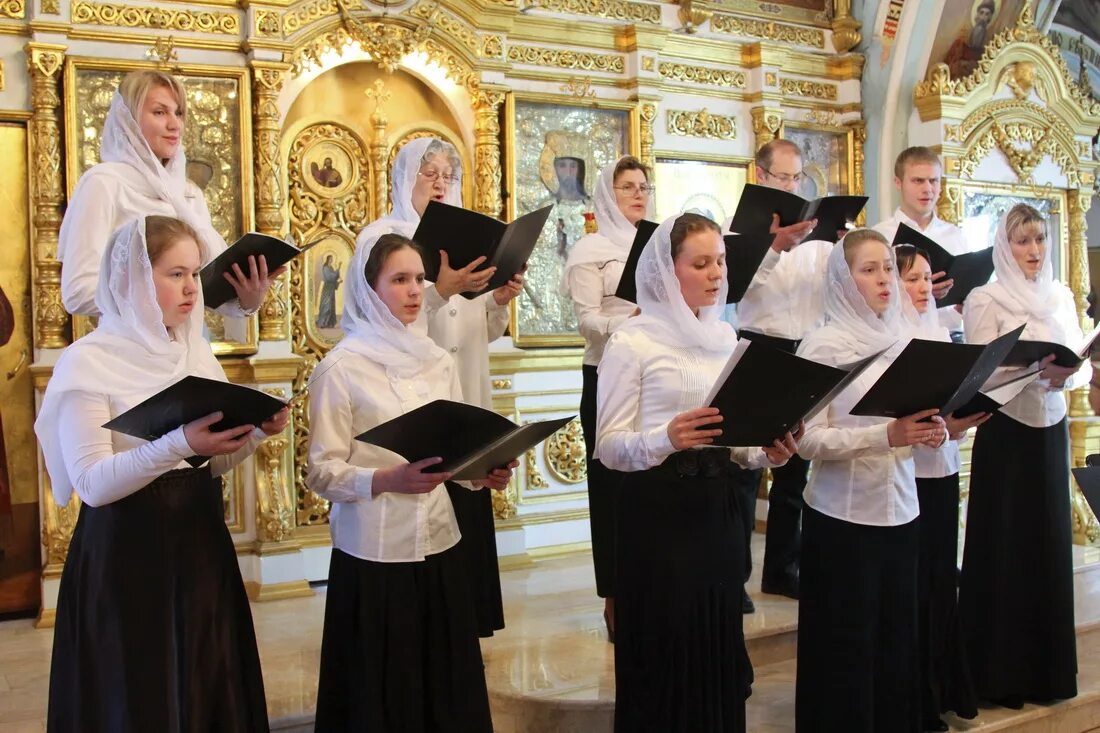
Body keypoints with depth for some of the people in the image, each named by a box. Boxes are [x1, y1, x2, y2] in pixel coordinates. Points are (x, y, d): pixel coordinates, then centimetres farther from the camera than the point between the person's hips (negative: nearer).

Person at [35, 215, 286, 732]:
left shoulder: (198, 353, 8)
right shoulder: (87, 363, -11)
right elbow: (91, 484, -19)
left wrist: (257, 431, -7)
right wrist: (177, 446, -32)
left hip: (199, 541, 6)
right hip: (126, 554, -6)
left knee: (211, 690, 13)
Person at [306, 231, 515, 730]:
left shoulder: (439, 362, 7)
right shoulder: (341, 368, -9)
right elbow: (322, 473, -11)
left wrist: (485, 472, -7)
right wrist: (388, 479, -26)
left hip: (438, 546, 5)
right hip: (373, 555, -5)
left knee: (447, 687, 13)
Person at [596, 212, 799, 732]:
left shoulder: (725, 337, 11)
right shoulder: (632, 342, -9)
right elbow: (609, 446, -12)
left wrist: (766, 452, -3)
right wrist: (666, 438, -30)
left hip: (717, 507, 6)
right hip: (657, 511, -6)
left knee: (718, 652, 13)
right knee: (664, 657, 3)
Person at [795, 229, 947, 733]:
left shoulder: (903, 341, 7)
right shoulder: (823, 345, -10)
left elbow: (915, 418, 17)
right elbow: (809, 440, -16)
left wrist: (932, 432, -6)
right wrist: (886, 435, -25)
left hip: (900, 509, 5)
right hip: (843, 516, -5)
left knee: (898, 637, 11)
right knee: (847, 643, 4)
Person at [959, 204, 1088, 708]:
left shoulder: (1061, 298, 10)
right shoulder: (984, 300, -6)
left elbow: (1083, 365, 5)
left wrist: (1066, 374, -16)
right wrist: (1036, 369, -29)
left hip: (1052, 432, 5)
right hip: (1006, 434, -5)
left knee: (1050, 543, 10)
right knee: (1004, 547, 0)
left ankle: (1046, 666, 23)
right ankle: (1000, 672, 12)